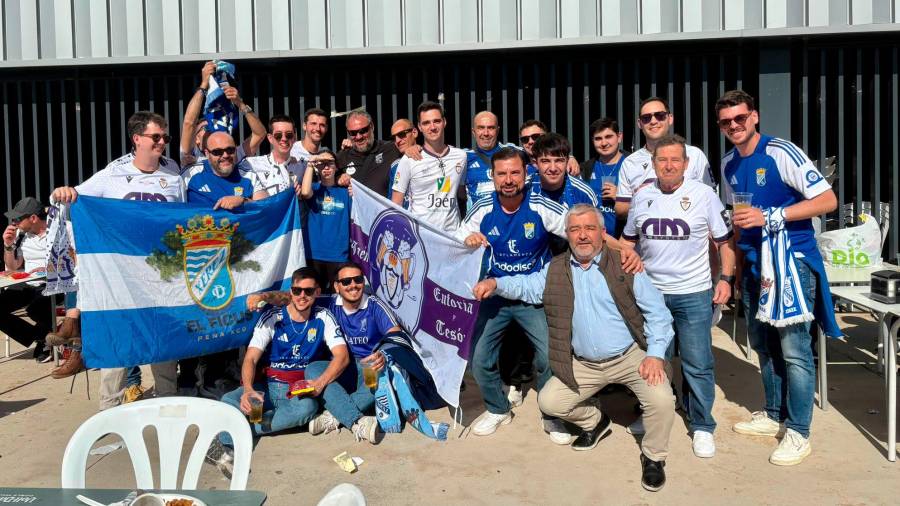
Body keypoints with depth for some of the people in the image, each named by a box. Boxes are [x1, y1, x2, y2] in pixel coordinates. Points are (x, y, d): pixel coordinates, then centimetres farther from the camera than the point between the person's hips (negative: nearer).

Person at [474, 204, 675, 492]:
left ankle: (654, 456, 6)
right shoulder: (556, 269, 4)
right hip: (584, 365, 4)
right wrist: (495, 284, -13)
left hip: (630, 357, -3)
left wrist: (655, 354, -19)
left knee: (662, 400, -25)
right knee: (549, 402, -4)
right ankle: (594, 422, 28)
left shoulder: (624, 265, -7)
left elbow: (657, 311, -8)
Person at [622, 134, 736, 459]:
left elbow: (725, 240, 2)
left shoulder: (704, 194, -4)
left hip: (693, 294, -3)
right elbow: (629, 240, 17)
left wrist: (726, 278, -6)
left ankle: (702, 427, 16)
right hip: (650, 292, 3)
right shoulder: (642, 197, 5)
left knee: (698, 364, 0)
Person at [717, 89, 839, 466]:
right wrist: (734, 269, 16)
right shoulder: (728, 165, 10)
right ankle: (774, 415, 30)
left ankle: (798, 433, 7)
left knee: (793, 350, -4)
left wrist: (769, 217, -24)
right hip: (753, 265, 7)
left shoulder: (781, 153, -12)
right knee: (763, 346, 15)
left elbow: (827, 200, -16)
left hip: (791, 262, -7)